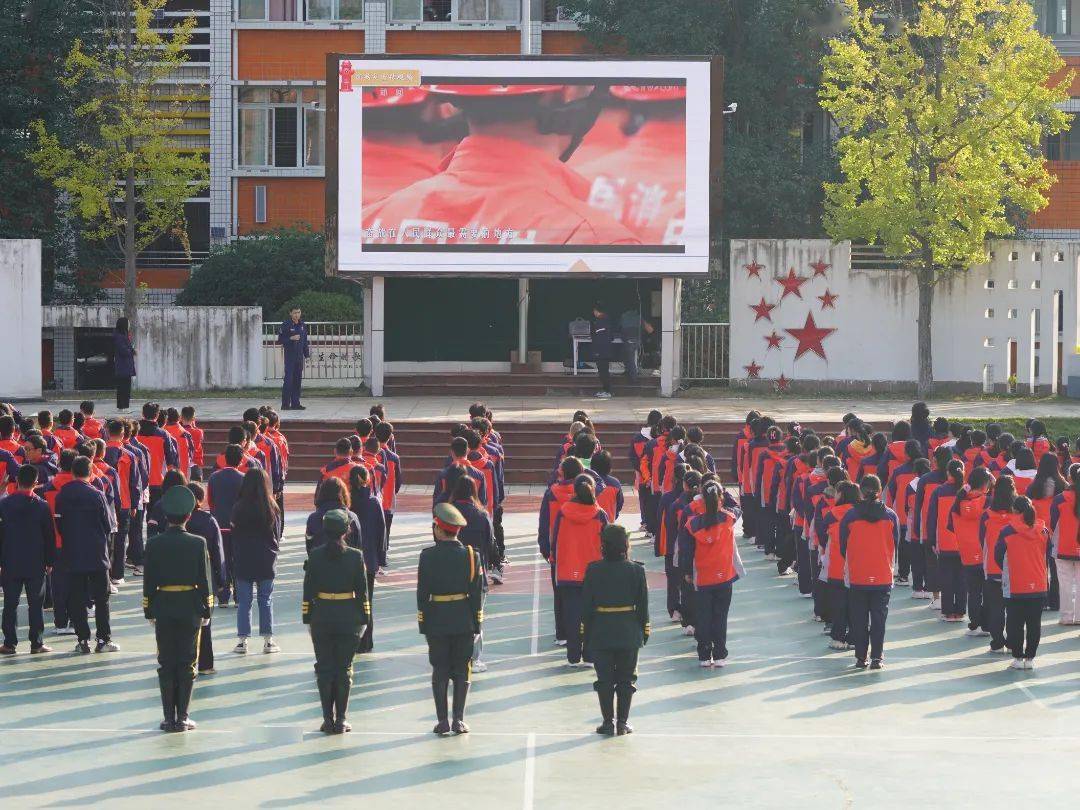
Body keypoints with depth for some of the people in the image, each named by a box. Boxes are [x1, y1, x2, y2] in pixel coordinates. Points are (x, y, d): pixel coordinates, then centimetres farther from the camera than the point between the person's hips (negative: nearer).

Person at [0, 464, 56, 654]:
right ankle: (37, 643, 5)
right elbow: (49, 536, -1)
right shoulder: (42, 505, -6)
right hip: (36, 564, 0)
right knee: (36, 603, 5)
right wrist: (50, 561, 8)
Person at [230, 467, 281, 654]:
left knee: (244, 601, 5)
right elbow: (276, 535, 3)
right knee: (266, 600, 8)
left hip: (244, 561, -1)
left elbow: (235, 535, -2)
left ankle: (242, 641, 4)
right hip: (266, 561, 1)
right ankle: (268, 640, 9)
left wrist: (236, 559, 11)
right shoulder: (271, 507, -6)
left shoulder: (239, 508, -10)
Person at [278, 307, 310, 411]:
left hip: (299, 356, 6)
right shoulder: (286, 324, -6)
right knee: (288, 379, -9)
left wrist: (307, 354, 13)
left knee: (297, 380, 8)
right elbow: (280, 339, -7)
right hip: (290, 356, -6)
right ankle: (285, 404, -8)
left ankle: (295, 404, 13)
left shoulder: (302, 325, 12)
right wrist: (291, 338, -21)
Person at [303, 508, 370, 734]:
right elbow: (362, 590, -4)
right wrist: (364, 618, 4)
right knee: (344, 669, 6)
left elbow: (308, 590, -2)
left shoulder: (315, 555, -4)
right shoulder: (355, 556, -7)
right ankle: (341, 720, 7)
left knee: (324, 668, 8)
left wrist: (307, 617, 5)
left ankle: (328, 719, 8)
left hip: (321, 618, 1)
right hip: (348, 619, -1)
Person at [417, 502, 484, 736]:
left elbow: (422, 592, -6)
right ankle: (459, 720, 5)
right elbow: (478, 592, -1)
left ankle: (442, 721, 3)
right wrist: (476, 624, 6)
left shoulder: (428, 556, -8)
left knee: (440, 671, 6)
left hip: (436, 622, -1)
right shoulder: (470, 555, -3)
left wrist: (423, 623, 2)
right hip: (464, 622, 1)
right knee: (462, 670, 8)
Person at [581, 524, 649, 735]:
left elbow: (586, 606, -4)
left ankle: (608, 722, 6)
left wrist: (585, 635, 4)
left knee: (605, 679, 7)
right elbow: (643, 605, -2)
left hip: (600, 636, 0)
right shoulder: (636, 571, -6)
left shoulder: (593, 570, -7)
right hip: (629, 635, 1)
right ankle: (623, 723, 9)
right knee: (626, 679, 9)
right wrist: (645, 632, 9)